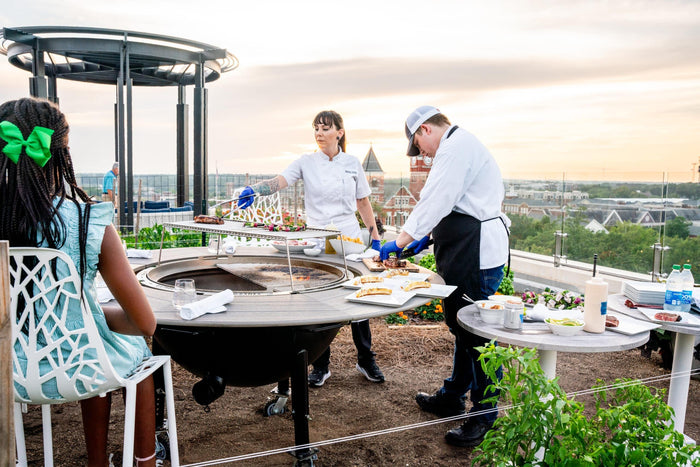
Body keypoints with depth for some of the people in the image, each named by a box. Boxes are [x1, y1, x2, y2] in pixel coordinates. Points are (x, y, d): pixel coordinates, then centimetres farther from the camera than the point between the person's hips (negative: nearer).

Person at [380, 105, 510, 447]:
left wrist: (400, 241, -16)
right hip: (467, 253, 11)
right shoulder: (460, 146, 22)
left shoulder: (456, 147, -13)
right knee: (462, 327, 19)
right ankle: (452, 398, 33)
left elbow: (435, 202, -20)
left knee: (477, 333, -2)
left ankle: (484, 416, 11)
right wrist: (426, 237, 21)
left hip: (477, 256, -11)